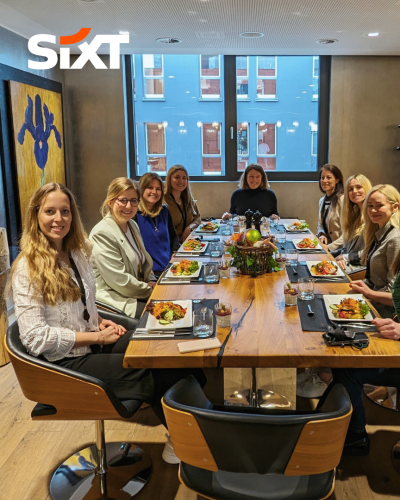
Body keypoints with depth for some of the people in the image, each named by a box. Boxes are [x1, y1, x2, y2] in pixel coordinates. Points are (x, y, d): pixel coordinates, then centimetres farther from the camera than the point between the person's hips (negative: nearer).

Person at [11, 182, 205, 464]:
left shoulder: (78, 253, 10)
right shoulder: (28, 269, -12)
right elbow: (35, 337, -16)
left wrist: (101, 321, 0)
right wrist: (96, 336, -15)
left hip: (95, 341, 7)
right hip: (65, 361, -6)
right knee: (150, 369, -22)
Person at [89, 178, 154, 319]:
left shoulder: (133, 225, 11)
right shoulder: (101, 234, -18)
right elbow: (120, 280, -20)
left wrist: (149, 284, 2)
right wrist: (149, 290, -9)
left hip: (137, 290, 9)